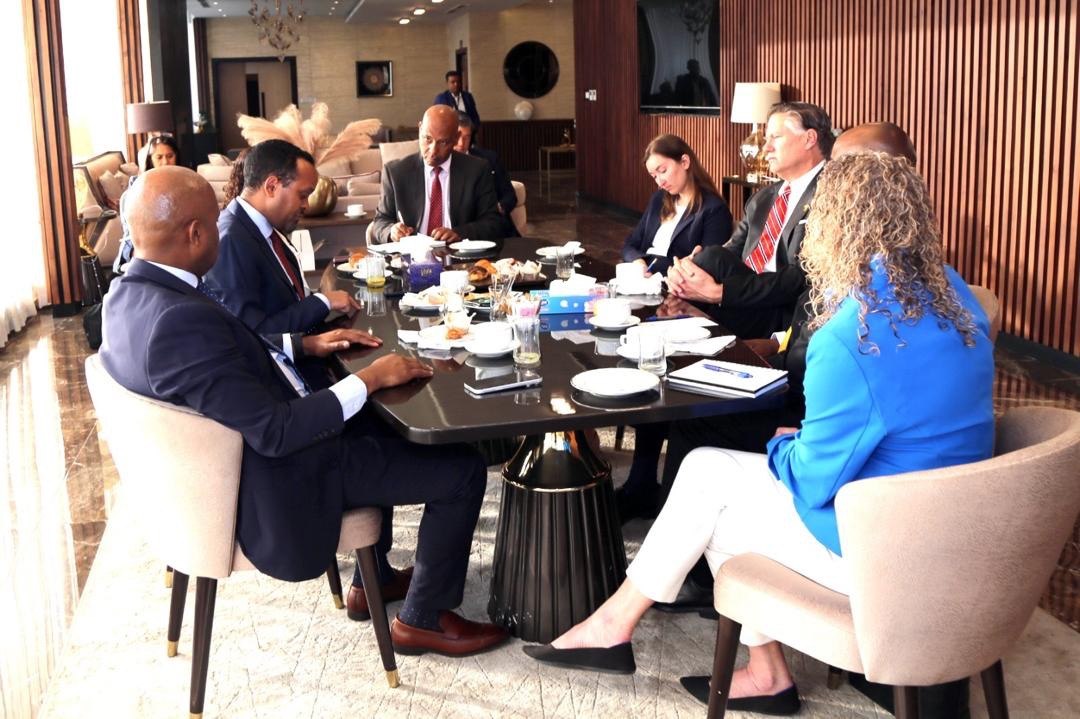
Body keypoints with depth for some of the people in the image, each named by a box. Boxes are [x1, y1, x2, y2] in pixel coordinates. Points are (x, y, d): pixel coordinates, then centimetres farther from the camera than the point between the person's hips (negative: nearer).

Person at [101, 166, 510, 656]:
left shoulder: (131, 293, -3)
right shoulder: (180, 320, -33)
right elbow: (276, 433, -31)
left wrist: (306, 345, 6)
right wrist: (369, 379, -22)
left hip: (239, 451, 10)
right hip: (274, 486, -10)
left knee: (384, 428, 29)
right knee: (463, 470, -4)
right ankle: (423, 619, 15)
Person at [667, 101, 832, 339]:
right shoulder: (762, 199, 21)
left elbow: (802, 277, -17)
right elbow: (731, 250, 11)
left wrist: (719, 291, -22)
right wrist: (684, 269, -12)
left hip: (782, 321, -7)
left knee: (714, 258, -23)